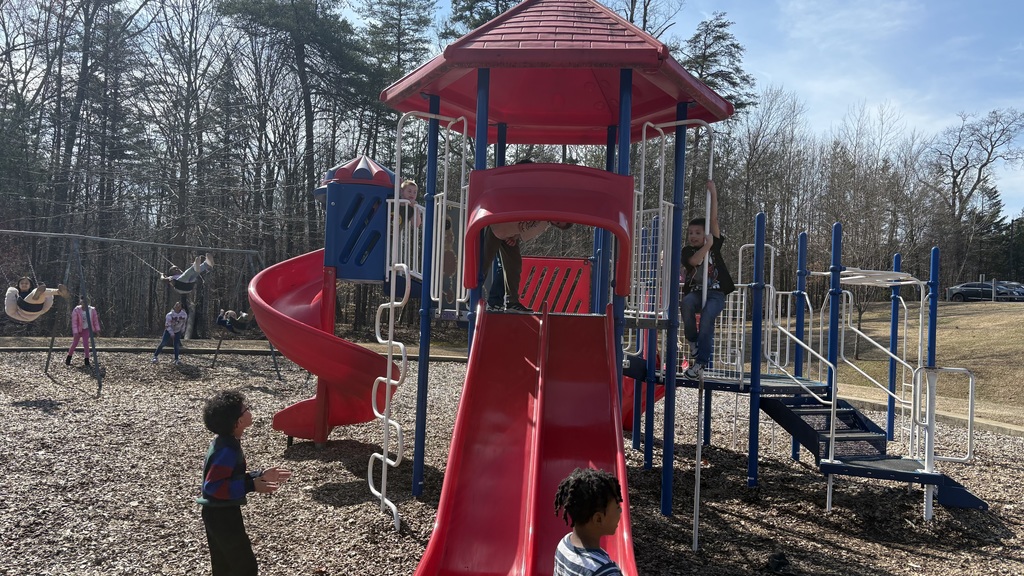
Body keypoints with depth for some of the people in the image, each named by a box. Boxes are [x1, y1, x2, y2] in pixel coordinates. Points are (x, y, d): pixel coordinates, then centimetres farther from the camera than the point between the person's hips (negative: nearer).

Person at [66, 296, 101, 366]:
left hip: (86, 329, 1)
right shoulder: (76, 310, -18)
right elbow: (74, 322, -17)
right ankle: (68, 359, 23)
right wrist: (75, 332, -21)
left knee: (85, 343, -11)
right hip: (78, 329, -1)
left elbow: (95, 320, 0)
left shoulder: (92, 310, -10)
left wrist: (97, 330, 0)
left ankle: (87, 361, -4)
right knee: (74, 344, 4)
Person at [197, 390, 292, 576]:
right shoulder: (227, 450, -26)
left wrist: (260, 475, 7)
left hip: (218, 513, 10)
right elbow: (212, 486, -30)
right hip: (223, 515, -10)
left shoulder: (225, 442, 4)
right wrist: (251, 486, -28)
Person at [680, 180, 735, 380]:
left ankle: (701, 361, -27)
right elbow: (695, 261, -17)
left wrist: (713, 194, -2)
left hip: (715, 293, -1)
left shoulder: (714, 245, 10)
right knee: (686, 303, -35)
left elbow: (714, 220, 1)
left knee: (707, 315, -30)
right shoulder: (687, 251, 7)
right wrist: (707, 245, -13)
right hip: (694, 292, 1)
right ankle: (692, 339, -11)